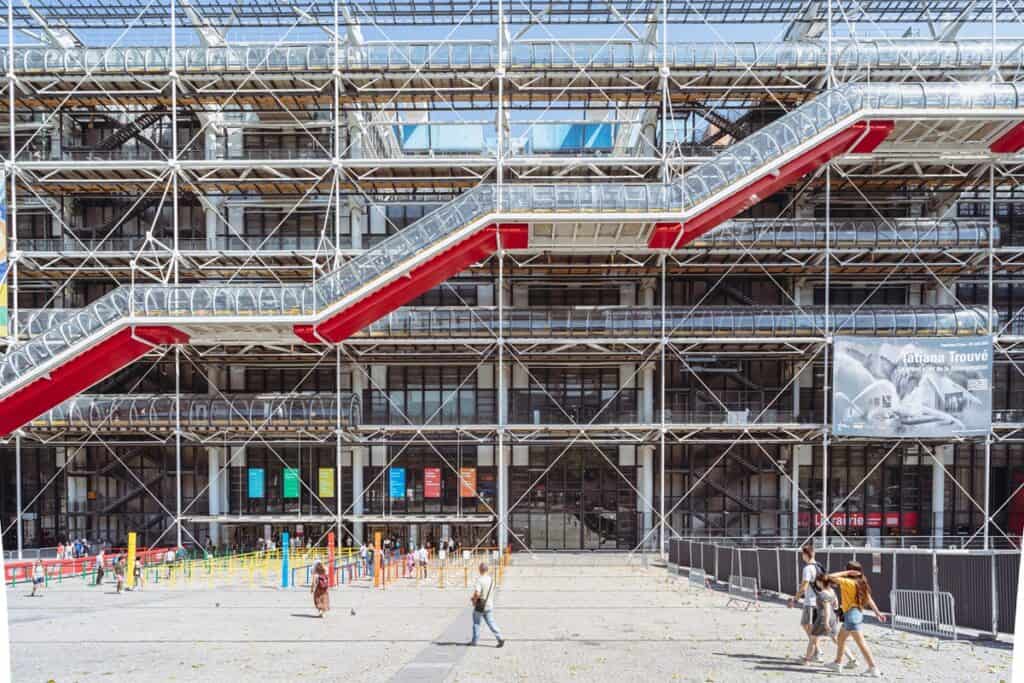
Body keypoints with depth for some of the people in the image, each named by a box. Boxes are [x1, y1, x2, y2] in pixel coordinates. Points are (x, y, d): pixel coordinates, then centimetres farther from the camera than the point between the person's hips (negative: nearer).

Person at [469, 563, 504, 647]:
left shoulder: (479, 580, -19)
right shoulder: (491, 579, 4)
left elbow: (477, 593, -31)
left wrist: (474, 600, -9)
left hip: (479, 606, -6)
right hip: (489, 605, 6)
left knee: (476, 623, 11)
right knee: (491, 623, 7)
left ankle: (474, 641, 21)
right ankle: (500, 638, -6)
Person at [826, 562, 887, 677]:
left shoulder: (848, 582, -16)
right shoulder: (860, 583, 7)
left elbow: (831, 577, -21)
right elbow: (869, 599, 7)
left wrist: (846, 573, -15)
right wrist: (878, 613, 9)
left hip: (851, 614, -10)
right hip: (858, 613, 10)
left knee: (861, 642, -9)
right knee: (841, 638, 22)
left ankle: (873, 668, -10)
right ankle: (837, 663, 33)